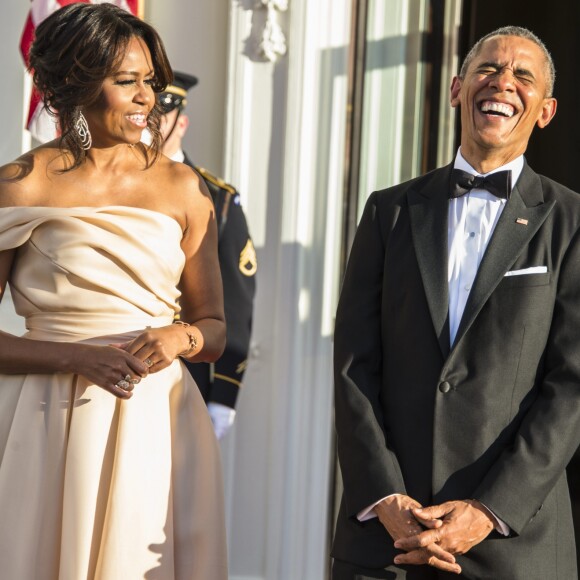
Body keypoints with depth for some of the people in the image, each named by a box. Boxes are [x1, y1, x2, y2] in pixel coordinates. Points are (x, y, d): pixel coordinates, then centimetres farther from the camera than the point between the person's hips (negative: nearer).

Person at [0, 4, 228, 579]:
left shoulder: (181, 186, 6)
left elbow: (214, 328, 11)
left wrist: (180, 337, -11)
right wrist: (77, 356, -17)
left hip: (157, 423, 3)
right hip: (51, 424, -2)